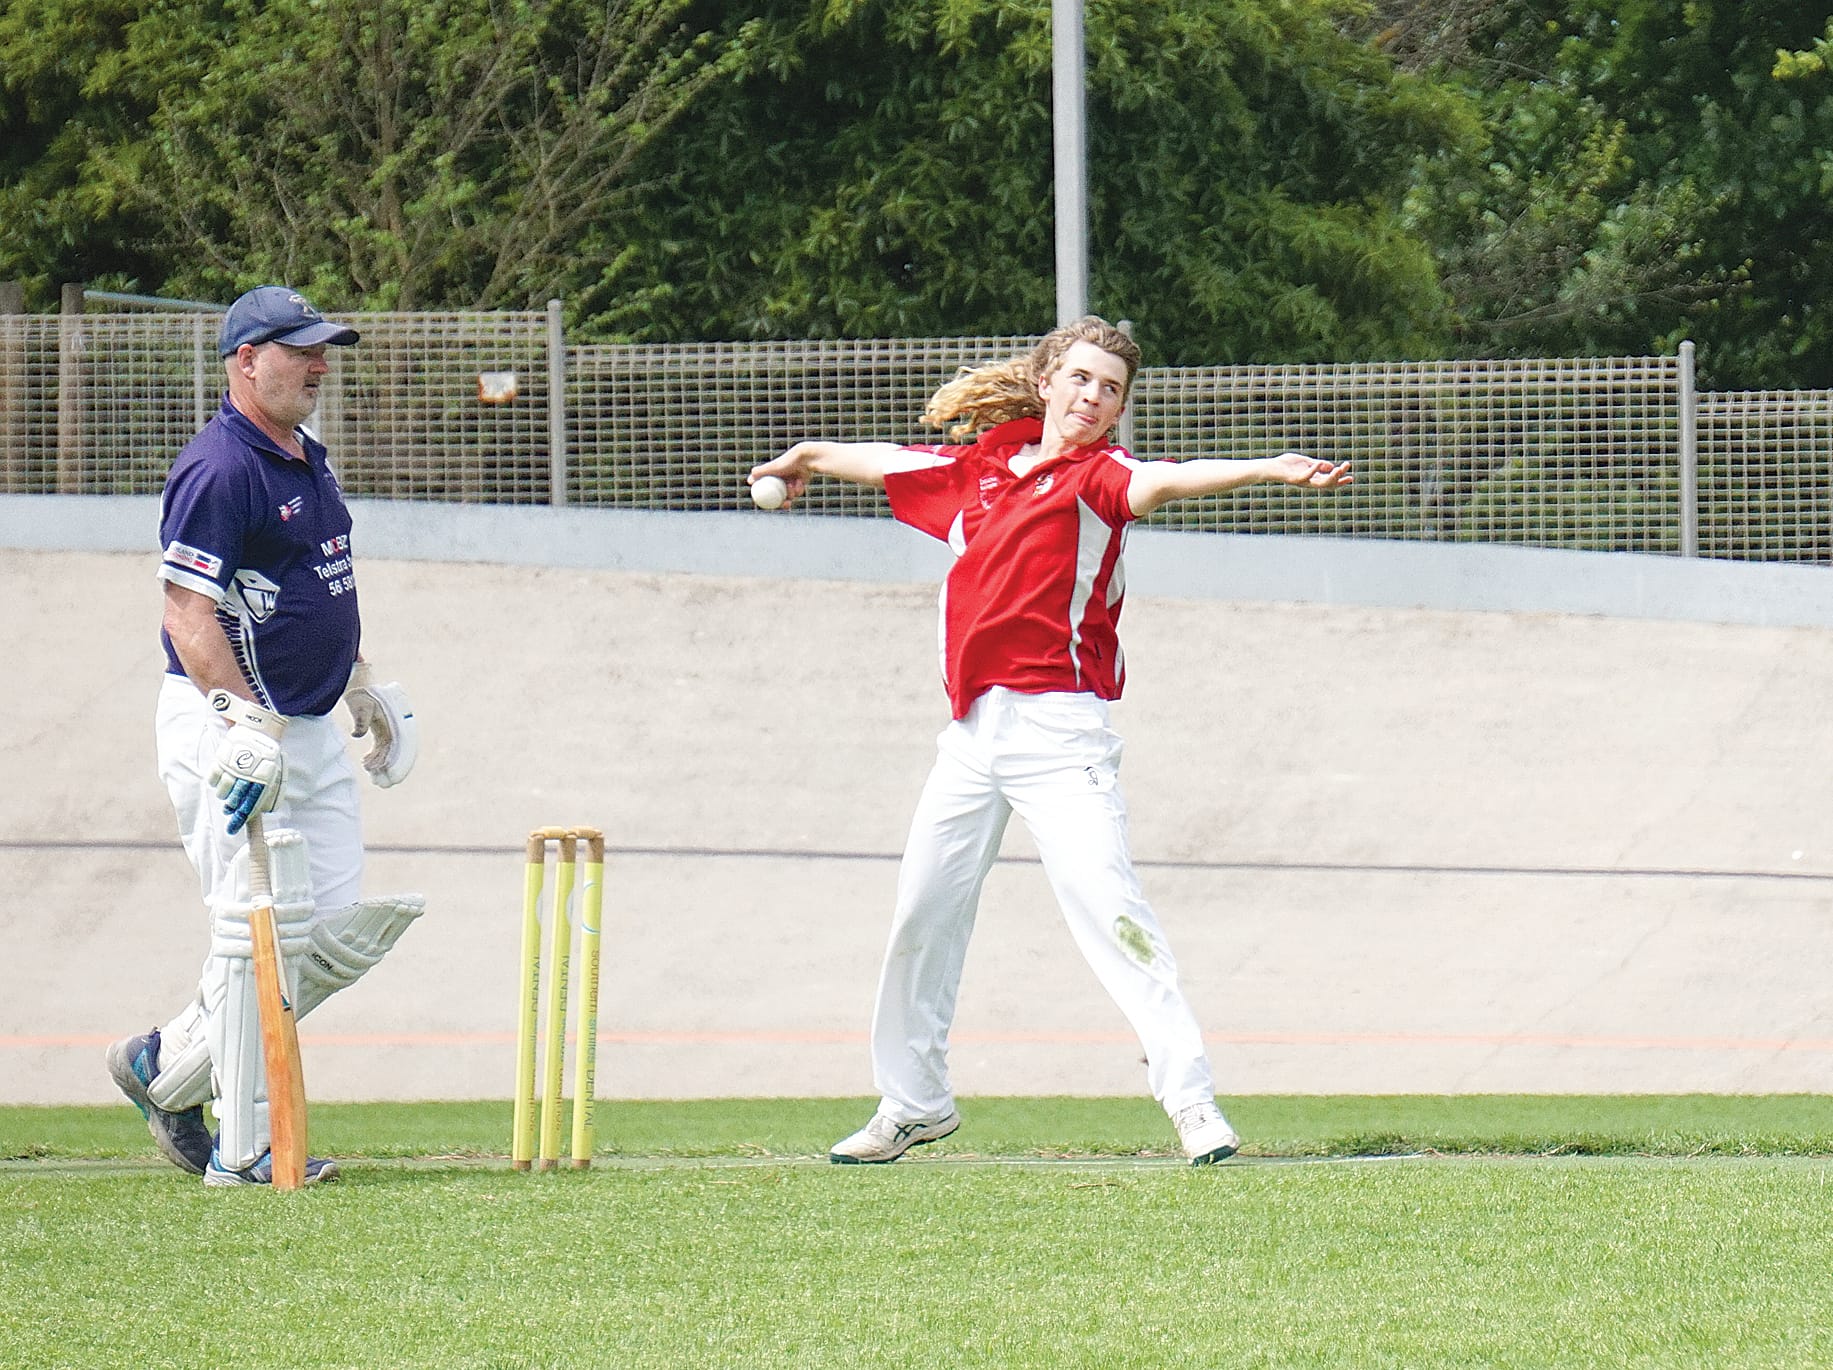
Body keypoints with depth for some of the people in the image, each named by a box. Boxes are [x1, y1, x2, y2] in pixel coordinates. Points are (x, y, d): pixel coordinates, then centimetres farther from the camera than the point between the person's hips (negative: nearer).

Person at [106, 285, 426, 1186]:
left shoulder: (306, 460, 15)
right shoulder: (218, 469, -15)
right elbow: (187, 612, -22)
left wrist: (364, 683, 26)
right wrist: (245, 721, -29)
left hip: (313, 732, 9)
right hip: (229, 729, -9)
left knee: (340, 932, 6)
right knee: (262, 930, -10)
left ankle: (169, 1069, 19)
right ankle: (243, 1147, -4)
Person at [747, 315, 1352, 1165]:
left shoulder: (1096, 474, -4)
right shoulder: (980, 467, 13)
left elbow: (1158, 484, -24)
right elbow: (884, 463, 32)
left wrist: (1269, 471, -43)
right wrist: (807, 459, 50)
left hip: (1057, 727, -6)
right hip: (973, 731, 6)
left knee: (1105, 900, -18)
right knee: (922, 913, 12)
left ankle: (1190, 1098, -19)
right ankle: (913, 1102, 29)